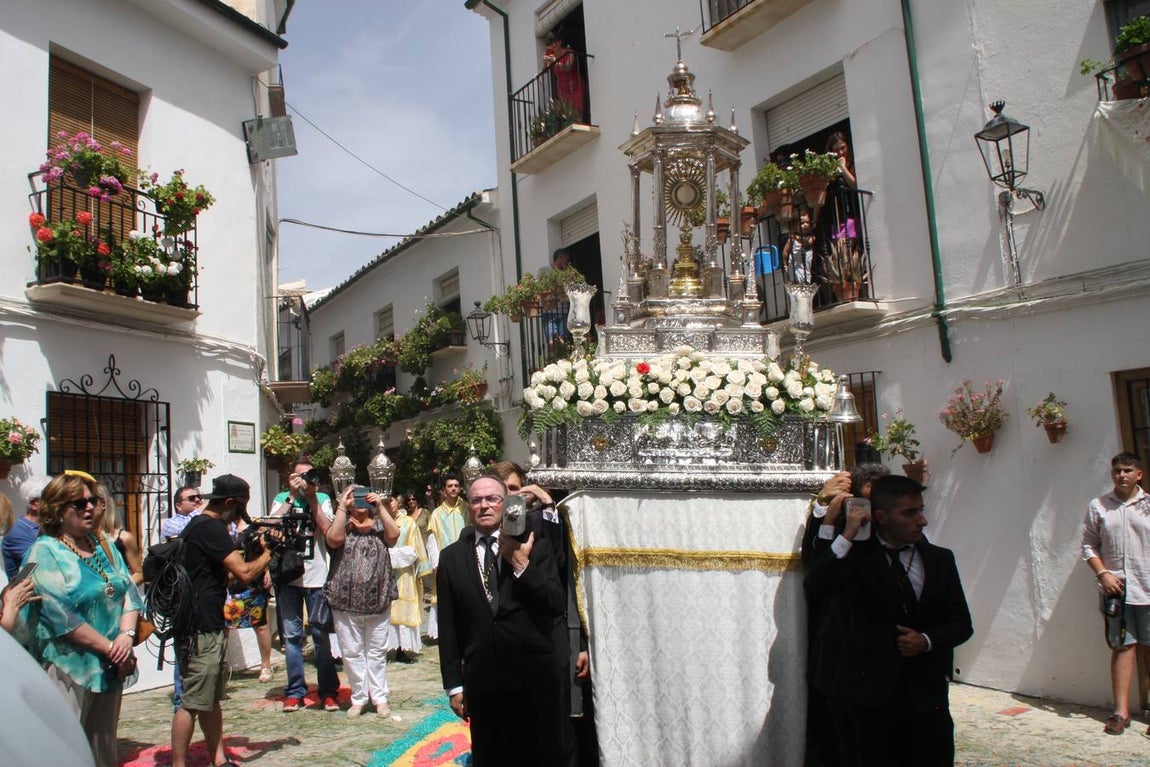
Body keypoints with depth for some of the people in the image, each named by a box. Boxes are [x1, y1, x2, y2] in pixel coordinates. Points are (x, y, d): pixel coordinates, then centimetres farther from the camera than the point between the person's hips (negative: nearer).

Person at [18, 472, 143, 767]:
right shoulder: (45, 552, -10)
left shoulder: (104, 546, 10)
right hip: (70, 668, -6)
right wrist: (110, 648, -16)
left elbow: (129, 592, 7)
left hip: (110, 667, 6)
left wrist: (126, 634, -11)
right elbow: (61, 615, -17)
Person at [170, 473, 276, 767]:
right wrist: (267, 552, -6)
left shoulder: (198, 525, 15)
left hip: (209, 626, 11)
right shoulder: (212, 528, -18)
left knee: (212, 698, 15)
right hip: (200, 631, -11)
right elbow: (244, 572, -21)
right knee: (192, 703, -3)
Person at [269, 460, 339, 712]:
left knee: (321, 634, 2)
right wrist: (293, 496, -9)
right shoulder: (282, 499, 9)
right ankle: (295, 691, 14)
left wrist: (312, 498, -7)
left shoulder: (323, 499, 8)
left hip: (317, 575, 0)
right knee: (291, 635, 4)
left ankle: (328, 692, 9)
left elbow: (327, 530, -6)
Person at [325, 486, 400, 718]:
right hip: (345, 603, -1)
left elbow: (393, 535, -12)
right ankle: (358, 698, 20)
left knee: (377, 652, 10)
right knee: (352, 652, 7)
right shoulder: (341, 525, 5)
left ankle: (380, 698, 20)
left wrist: (381, 506, -11)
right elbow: (334, 538, -17)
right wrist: (342, 506, -15)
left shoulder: (379, 525, 8)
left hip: (378, 601, 1)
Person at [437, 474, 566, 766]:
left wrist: (522, 565, -15)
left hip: (534, 677, -1)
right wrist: (454, 684, 4)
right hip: (482, 682, 1)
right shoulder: (451, 557, 5)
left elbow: (557, 605, -7)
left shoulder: (535, 547, 1)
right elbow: (448, 626, 6)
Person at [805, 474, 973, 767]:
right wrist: (846, 537, -22)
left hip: (926, 692, 3)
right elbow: (813, 588, -20)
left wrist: (926, 641, -10)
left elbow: (961, 624, 9)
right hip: (870, 694, -2)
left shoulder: (940, 559, 6)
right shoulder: (856, 558, -4)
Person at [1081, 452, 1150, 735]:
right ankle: (1121, 711, 6)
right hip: (1115, 588, 1)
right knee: (1122, 646, 3)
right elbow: (1089, 545, 8)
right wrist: (1103, 574, -5)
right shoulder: (1098, 506, 5)